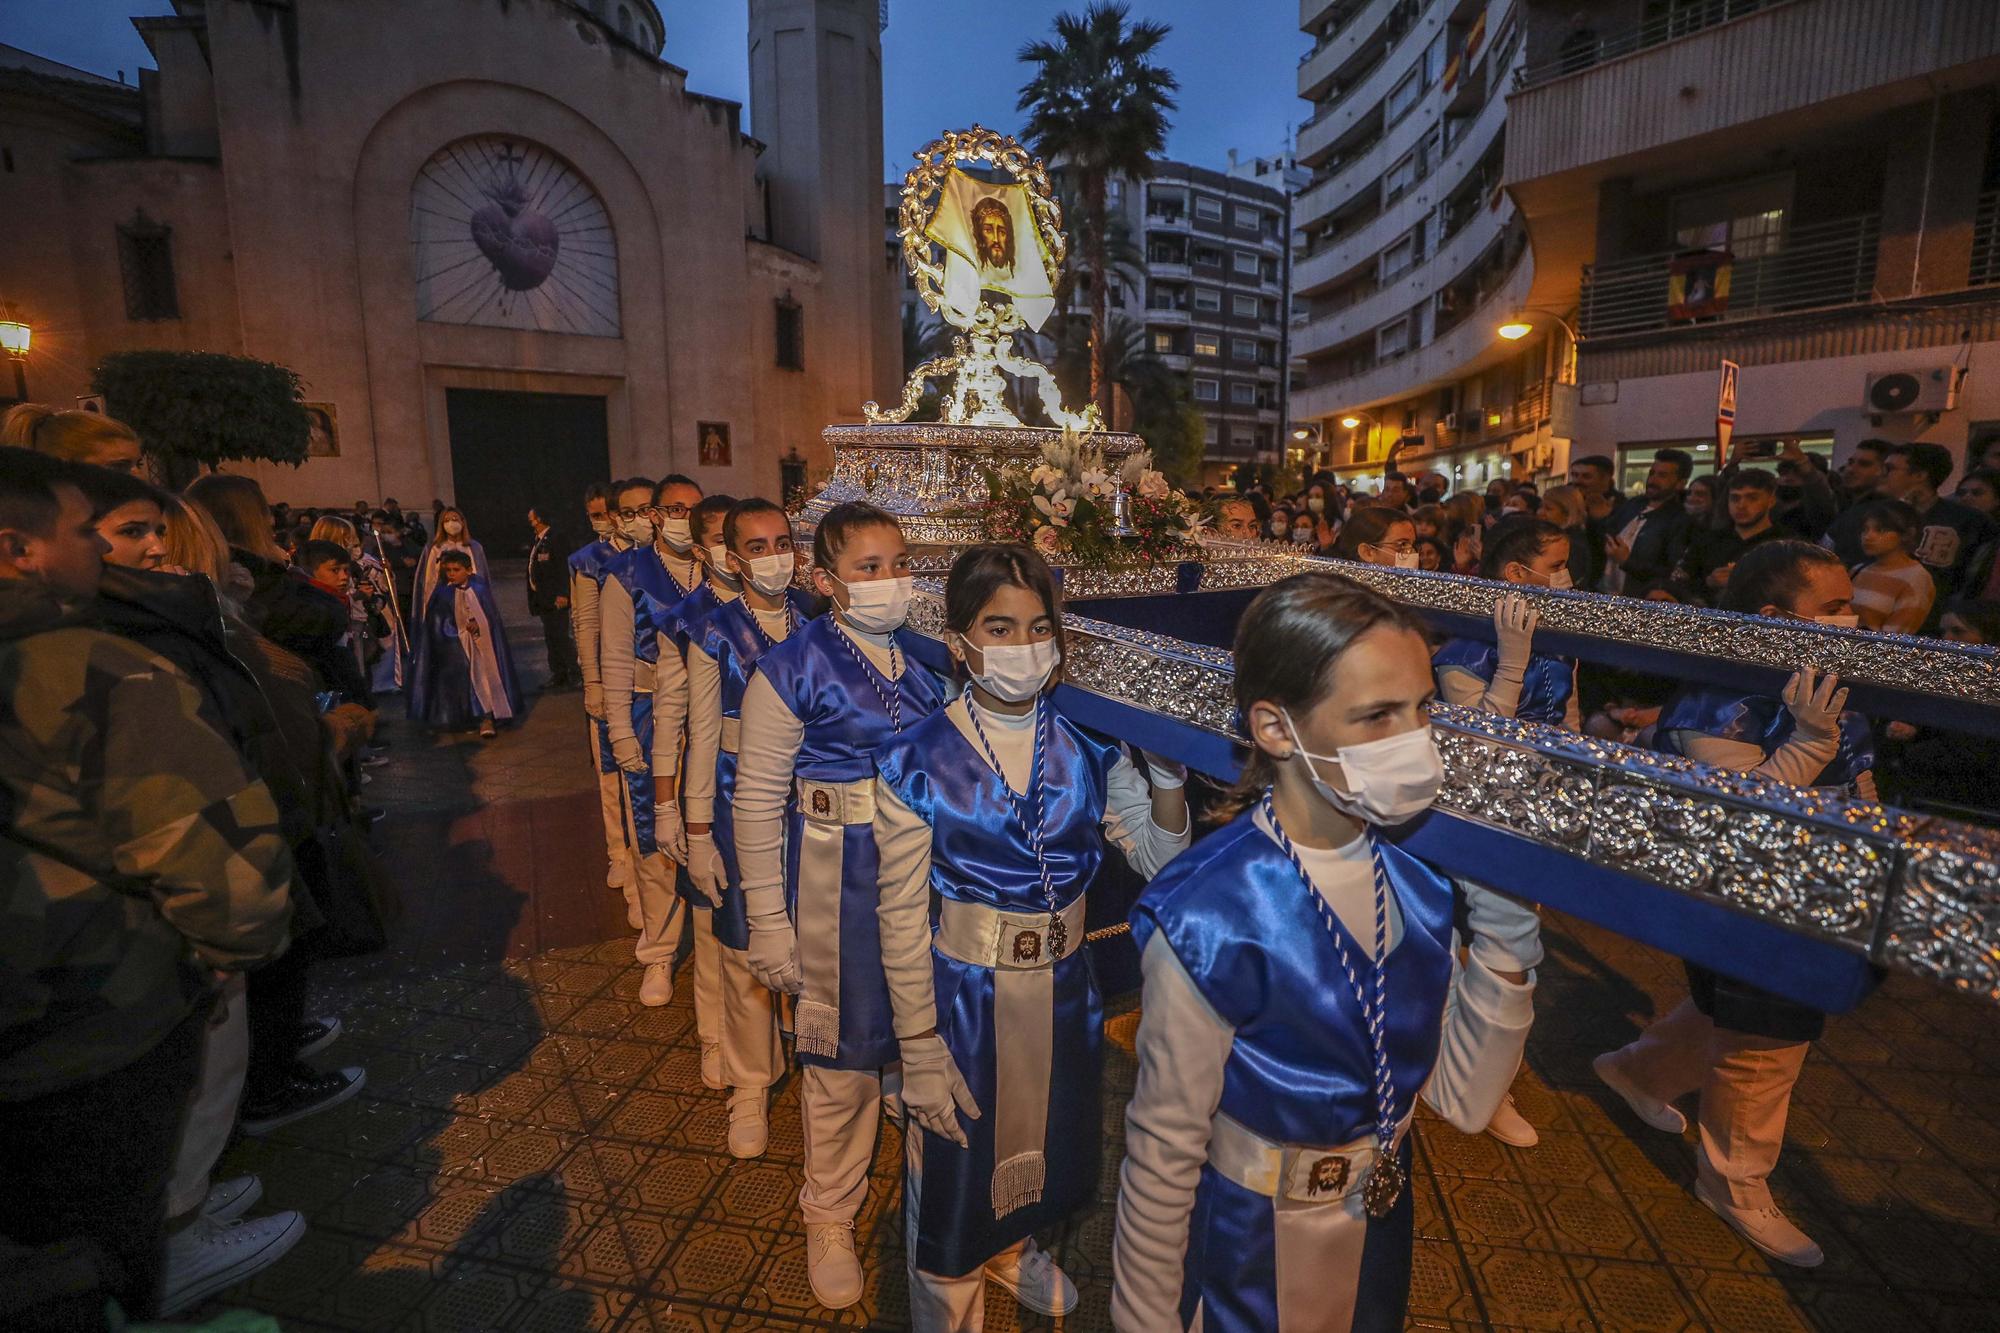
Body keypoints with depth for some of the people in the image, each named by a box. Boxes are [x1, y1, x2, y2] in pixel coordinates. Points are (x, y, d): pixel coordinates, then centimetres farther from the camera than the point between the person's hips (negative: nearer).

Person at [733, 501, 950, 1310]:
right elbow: (756, 802, -8)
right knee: (844, 1051, 12)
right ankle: (830, 1217, 40)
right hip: (841, 885, -3)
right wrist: (768, 923, -8)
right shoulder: (793, 669, -11)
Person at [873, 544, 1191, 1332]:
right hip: (963, 996, -4)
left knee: (1047, 1142, 28)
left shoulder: (1088, 748, -8)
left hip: (1065, 993, 4)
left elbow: (1161, 858, -11)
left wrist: (1166, 767, -26)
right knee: (957, 1165, 17)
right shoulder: (919, 763, -18)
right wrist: (920, 1054, -11)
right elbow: (902, 924, -14)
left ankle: (1011, 1250, 62)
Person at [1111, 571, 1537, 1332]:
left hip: (1381, 1233, 6)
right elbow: (1162, 1151, -20)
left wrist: (1502, 940, -19)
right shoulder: (1210, 918, -32)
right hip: (1245, 1250, -5)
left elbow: (1464, 1103, -7)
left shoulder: (1416, 870, -14)